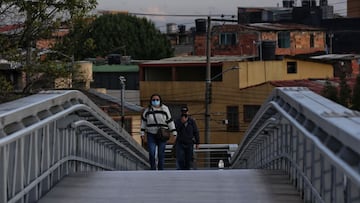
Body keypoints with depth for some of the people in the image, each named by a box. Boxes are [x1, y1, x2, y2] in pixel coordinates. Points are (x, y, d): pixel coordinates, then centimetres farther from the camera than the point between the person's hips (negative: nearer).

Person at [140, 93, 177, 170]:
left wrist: (174, 133, 2)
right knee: (151, 153, -10)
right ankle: (153, 169, 7)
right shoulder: (147, 110, 2)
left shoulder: (164, 109, -1)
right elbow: (143, 121, 13)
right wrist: (142, 133, 11)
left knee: (161, 154, -1)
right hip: (151, 135, 0)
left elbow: (170, 121, 4)